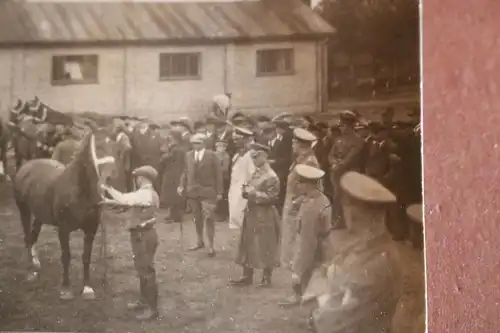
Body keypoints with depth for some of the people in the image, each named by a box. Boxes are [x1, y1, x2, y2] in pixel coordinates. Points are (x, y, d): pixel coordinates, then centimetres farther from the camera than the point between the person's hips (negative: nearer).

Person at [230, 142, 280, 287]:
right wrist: (246, 191, -1)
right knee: (248, 245, 11)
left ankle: (266, 278, 13)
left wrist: (254, 193, -20)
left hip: (265, 217, -9)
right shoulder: (255, 173, 12)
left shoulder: (271, 177, -15)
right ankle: (247, 276, 19)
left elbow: (271, 198, -18)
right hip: (251, 214, 9)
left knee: (265, 247, 2)